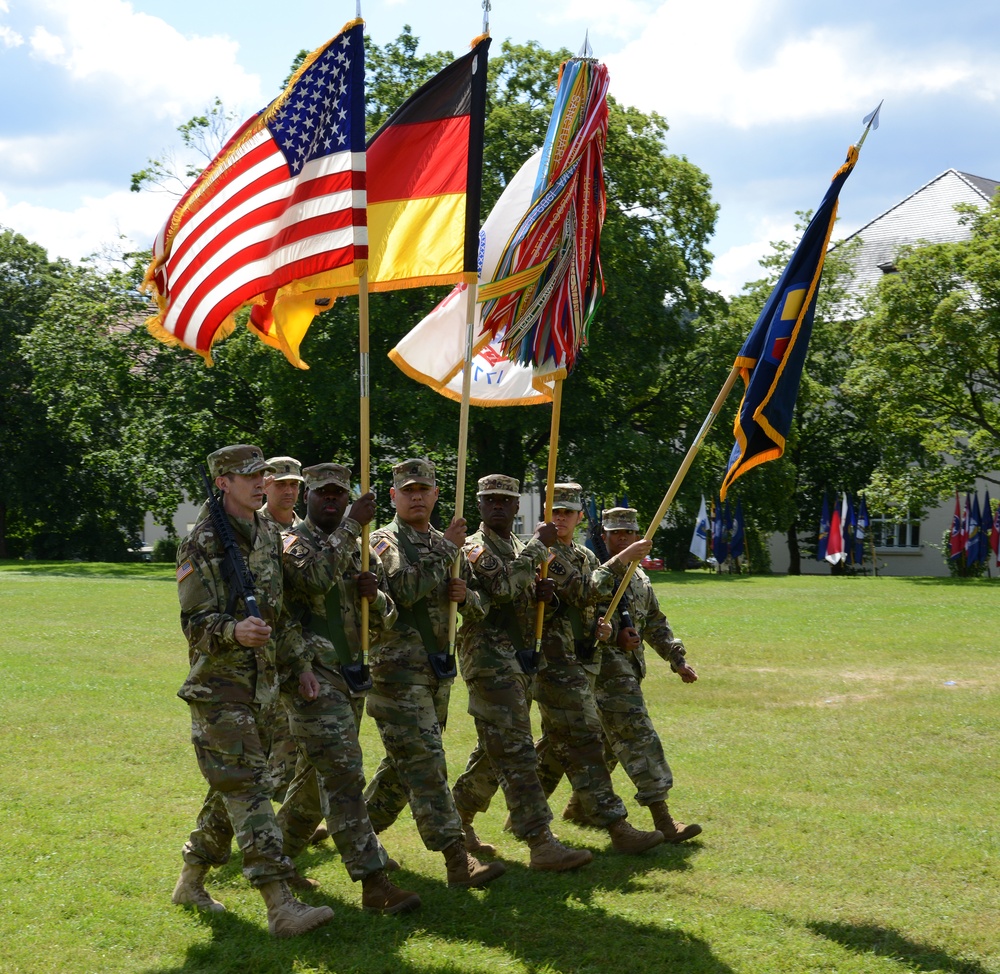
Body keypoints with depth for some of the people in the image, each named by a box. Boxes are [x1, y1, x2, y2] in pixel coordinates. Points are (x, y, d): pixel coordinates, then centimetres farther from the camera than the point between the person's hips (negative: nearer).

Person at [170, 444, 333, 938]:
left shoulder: (271, 536, 13)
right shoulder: (202, 544, -10)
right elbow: (194, 622, -13)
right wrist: (234, 631, -32)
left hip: (262, 681, 8)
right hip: (219, 683, -8)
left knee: (233, 787, 14)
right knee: (248, 786, -12)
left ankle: (191, 881, 30)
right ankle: (281, 906, -17)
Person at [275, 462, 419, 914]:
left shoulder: (355, 547, 17)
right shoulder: (293, 541, -5)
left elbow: (384, 618, 15)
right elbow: (315, 578, -28)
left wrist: (374, 594, -7)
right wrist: (350, 526, -24)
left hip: (349, 674, 8)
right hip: (312, 675, -8)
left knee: (318, 776, 16)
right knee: (343, 774, -14)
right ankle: (374, 883, -16)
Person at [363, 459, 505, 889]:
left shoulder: (447, 544, 16)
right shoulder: (383, 541, -5)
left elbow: (479, 607, 19)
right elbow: (403, 589, -23)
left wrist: (465, 595, -4)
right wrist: (446, 550, -16)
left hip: (438, 670, 8)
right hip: (398, 670, -8)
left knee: (404, 762, 15)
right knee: (424, 763, -11)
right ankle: (458, 859, -15)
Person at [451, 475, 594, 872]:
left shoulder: (521, 549, 20)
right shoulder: (475, 548, -6)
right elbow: (502, 587, -23)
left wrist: (540, 593, 1)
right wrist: (538, 545, -17)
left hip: (520, 660, 9)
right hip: (490, 659, -9)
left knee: (494, 750, 15)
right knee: (515, 751, -13)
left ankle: (458, 820, 29)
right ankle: (542, 845, -18)